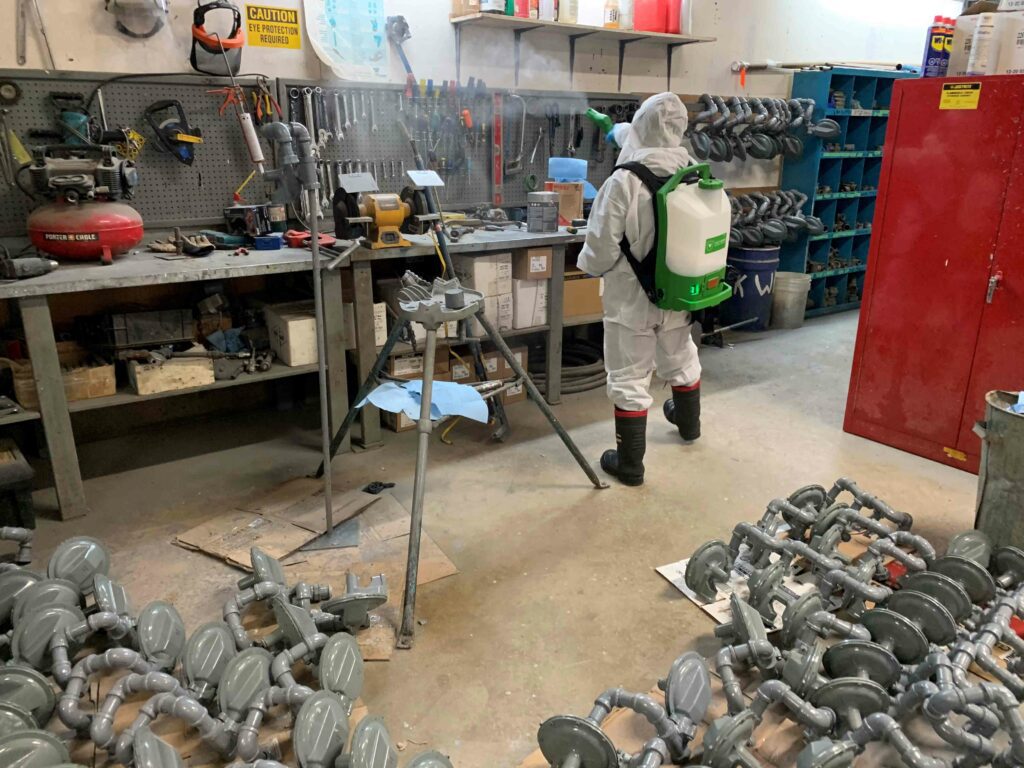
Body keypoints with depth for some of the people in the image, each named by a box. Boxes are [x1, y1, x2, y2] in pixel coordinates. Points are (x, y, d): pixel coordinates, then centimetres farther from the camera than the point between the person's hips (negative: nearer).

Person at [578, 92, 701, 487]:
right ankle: (688, 422, 52)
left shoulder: (624, 181, -23)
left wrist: (587, 265, 4)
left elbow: (601, 249, -23)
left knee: (629, 379, 6)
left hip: (631, 299, -5)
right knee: (680, 360, 27)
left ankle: (630, 464, 16)